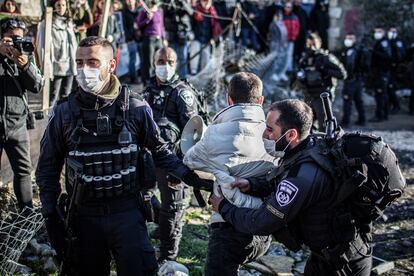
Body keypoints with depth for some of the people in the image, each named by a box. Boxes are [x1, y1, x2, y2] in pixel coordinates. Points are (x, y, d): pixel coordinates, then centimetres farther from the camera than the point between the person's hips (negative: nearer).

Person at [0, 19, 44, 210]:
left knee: (23, 170, 10)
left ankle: (27, 211, 22)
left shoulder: (26, 58, 8)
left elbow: (38, 86, -3)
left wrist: (25, 65, -20)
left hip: (17, 124, 3)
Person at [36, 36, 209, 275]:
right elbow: (48, 167, 6)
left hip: (128, 213, -1)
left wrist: (189, 175, -4)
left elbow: (160, 151, 8)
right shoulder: (64, 112, -1)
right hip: (85, 217, 2)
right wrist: (51, 217, 2)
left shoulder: (136, 108, -4)